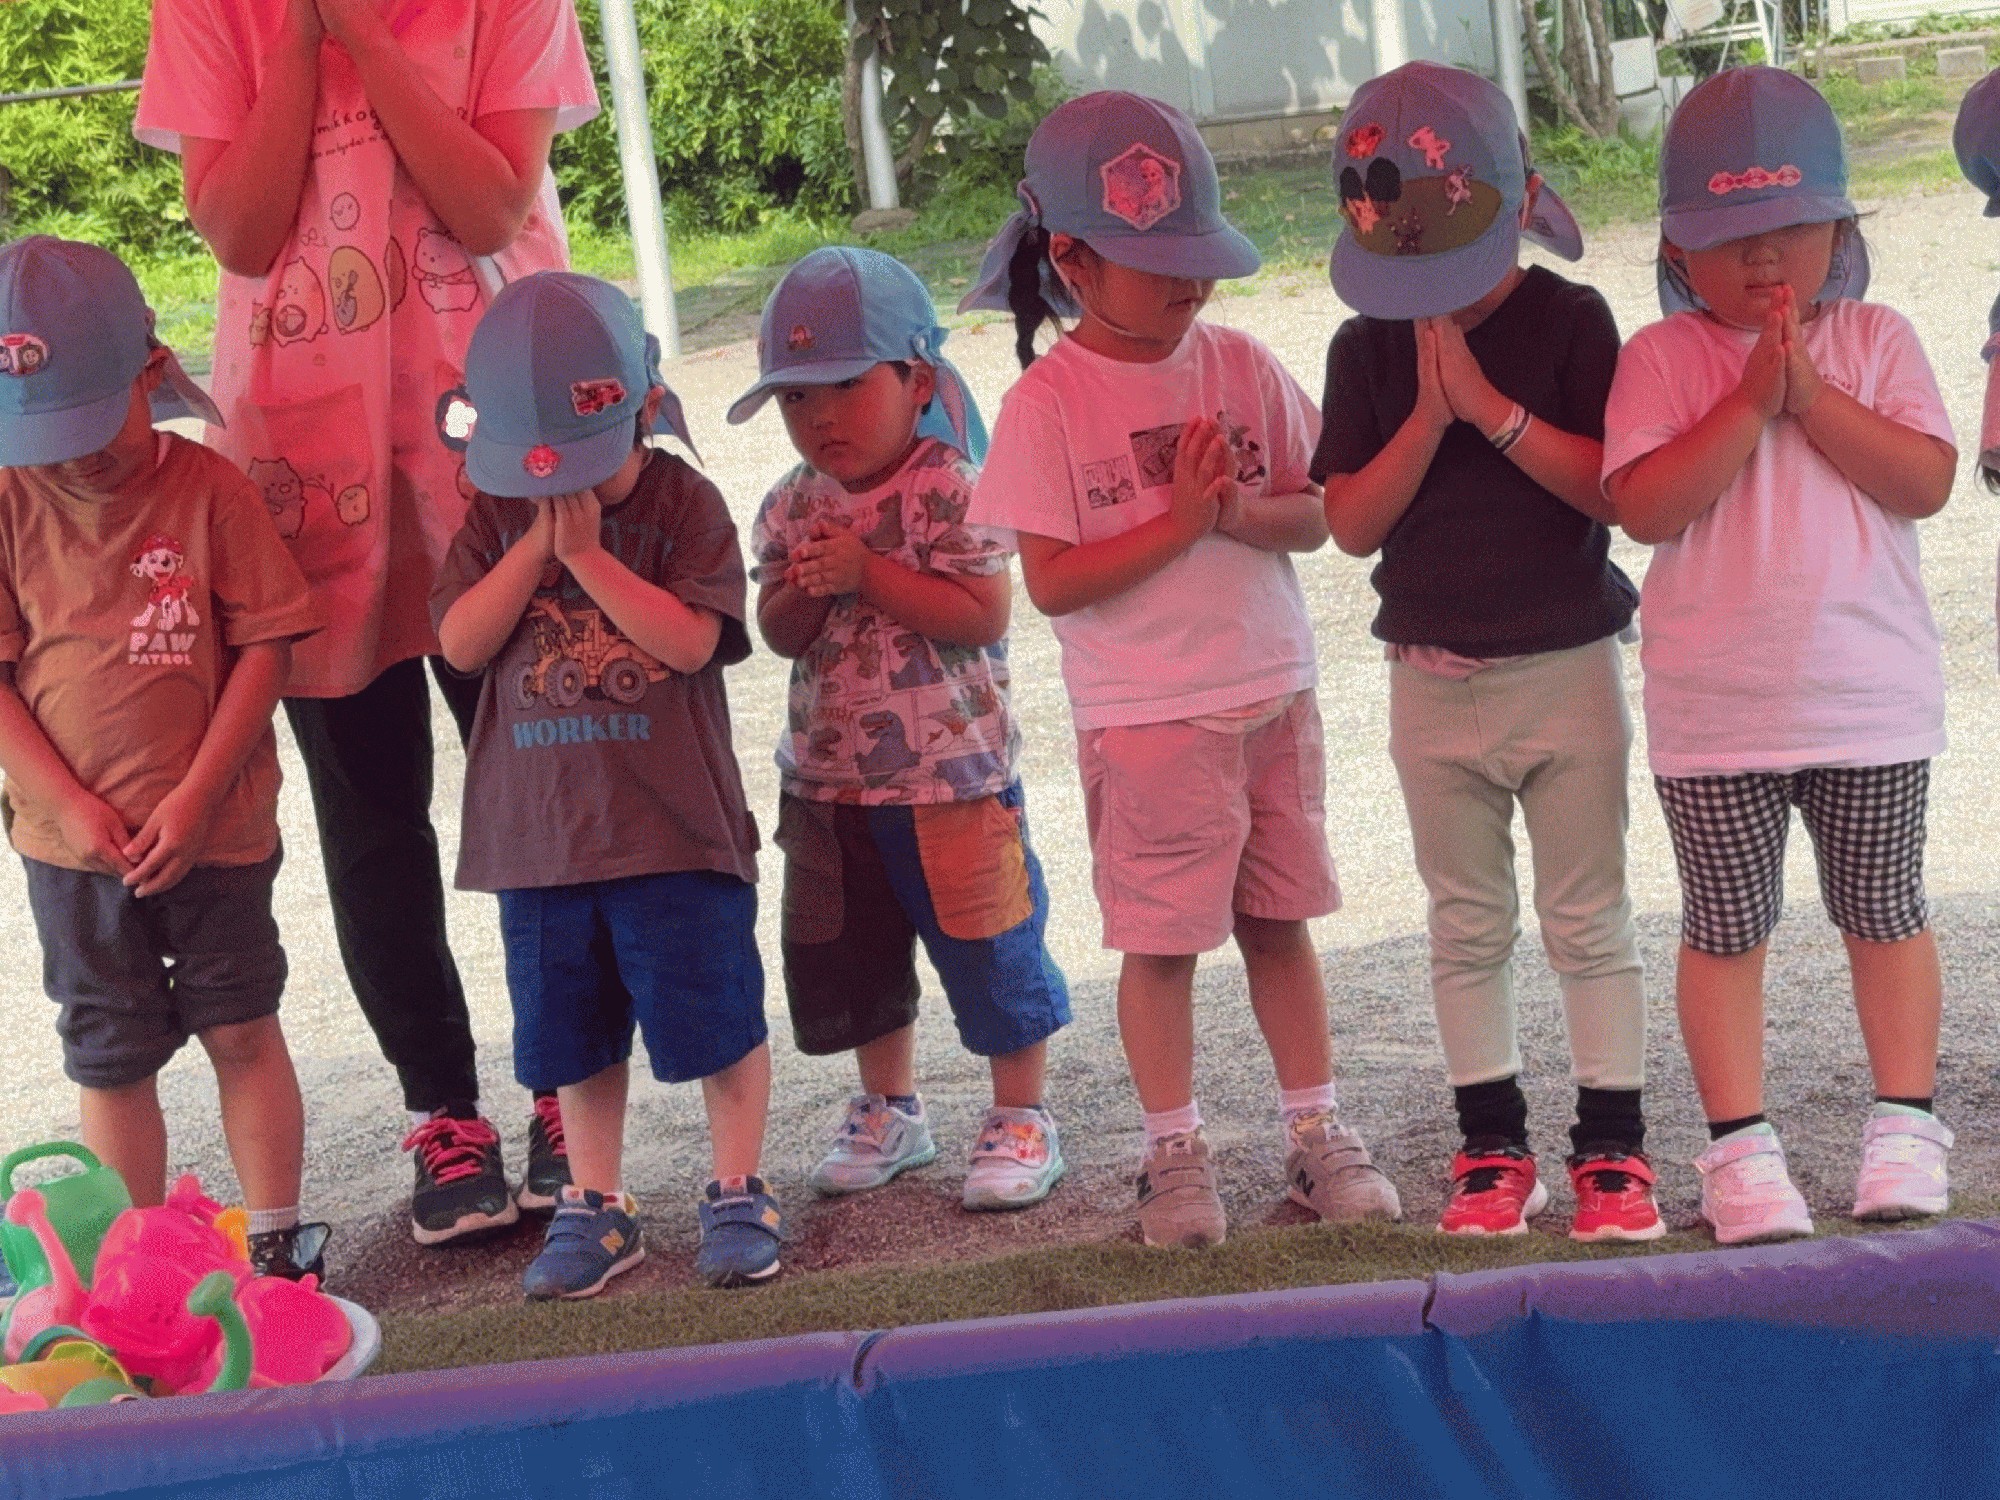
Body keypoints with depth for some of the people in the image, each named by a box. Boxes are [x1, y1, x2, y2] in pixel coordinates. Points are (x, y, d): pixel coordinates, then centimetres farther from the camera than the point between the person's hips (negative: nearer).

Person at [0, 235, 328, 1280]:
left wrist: (195, 799, -14)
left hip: (215, 830, -1)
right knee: (110, 1058, 10)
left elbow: (264, 646, -9)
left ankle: (276, 1239, 22)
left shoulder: (209, 488, -9)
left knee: (242, 1031, 9)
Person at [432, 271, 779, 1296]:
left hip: (676, 825, -3)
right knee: (573, 1037, 12)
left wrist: (588, 553, -20)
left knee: (716, 1020, 4)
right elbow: (461, 642, -7)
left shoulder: (684, 504, -6)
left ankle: (737, 1192, 20)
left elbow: (690, 639, -18)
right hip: (540, 828, 3)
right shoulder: (496, 517, 3)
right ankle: (596, 1206, 25)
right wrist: (536, 543, -15)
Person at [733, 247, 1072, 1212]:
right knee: (854, 953, 16)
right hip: (830, 779, 6)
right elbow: (778, 634, 4)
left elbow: (982, 613, -21)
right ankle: (888, 1111, 34)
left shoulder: (948, 489, -13)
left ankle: (1022, 1116, 17)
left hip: (951, 773, -6)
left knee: (987, 945, 2)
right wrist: (809, 588, -18)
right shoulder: (792, 507, 4)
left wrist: (867, 572, -24)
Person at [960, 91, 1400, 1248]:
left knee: (1279, 920, 12)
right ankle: (1176, 1154, 18)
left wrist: (1241, 511, -17)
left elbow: (1316, 514, 3)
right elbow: (1051, 582, -13)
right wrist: (1177, 524, -18)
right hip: (1146, 717, -3)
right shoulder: (1048, 405, -10)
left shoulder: (1242, 367, 1)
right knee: (1160, 941, 4)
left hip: (1273, 695, 3)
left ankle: (1317, 1131, 23)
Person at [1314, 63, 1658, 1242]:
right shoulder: (1368, 349, 0)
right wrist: (1429, 414, -17)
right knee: (1468, 924, 10)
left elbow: (1621, 491, -17)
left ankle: (1614, 1145, 13)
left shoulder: (1570, 321, -7)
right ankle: (1494, 1145, 20)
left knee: (1589, 915, 5)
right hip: (1434, 679, 3)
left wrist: (1492, 406, -23)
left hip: (1568, 667, -2)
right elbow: (1353, 523, -5)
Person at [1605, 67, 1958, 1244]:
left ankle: (1906, 1129, 24)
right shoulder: (1662, 358, -3)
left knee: (1885, 909, 12)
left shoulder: (1875, 341, 1)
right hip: (1717, 712, -1)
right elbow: (1645, 506, -15)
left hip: (1871, 697, 1)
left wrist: (1810, 395, -17)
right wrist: (1750, 403, -18)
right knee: (1727, 927, 6)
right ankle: (1740, 1148, 15)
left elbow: (1926, 482, -11)